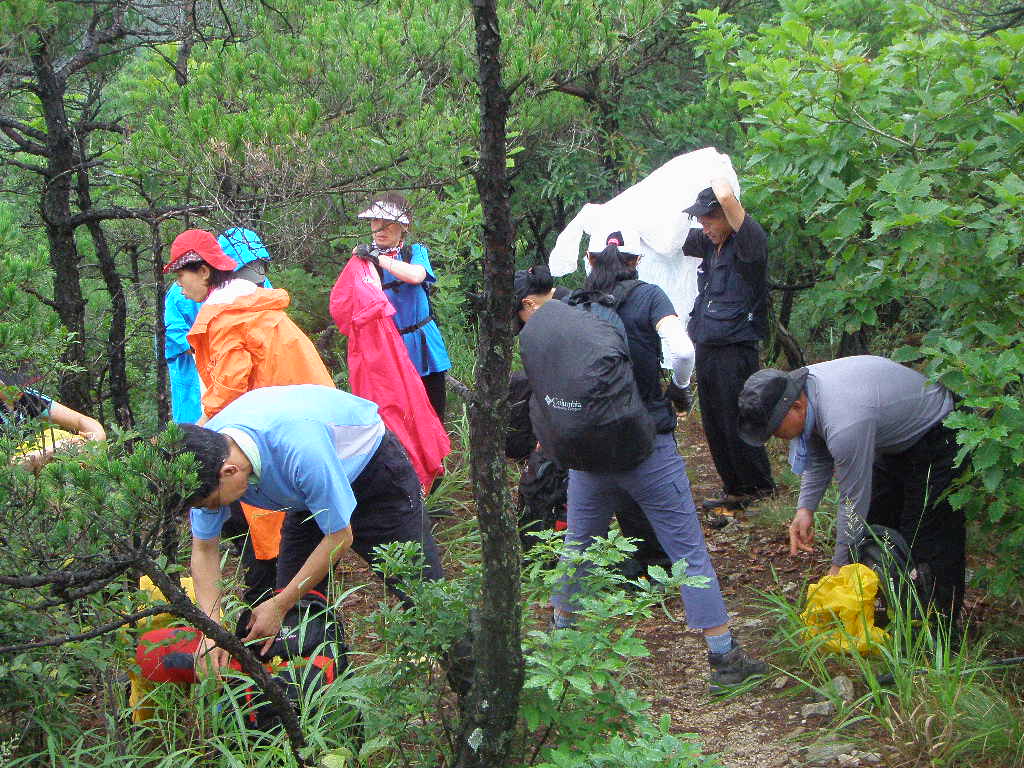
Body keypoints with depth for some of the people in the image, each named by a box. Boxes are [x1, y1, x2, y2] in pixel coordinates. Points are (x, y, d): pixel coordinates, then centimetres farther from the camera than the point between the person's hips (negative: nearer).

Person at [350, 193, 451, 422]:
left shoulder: (416, 252, 5)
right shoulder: (365, 260, 5)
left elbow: (416, 275, -20)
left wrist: (379, 258, -19)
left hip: (421, 347, 0)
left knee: (432, 413, 5)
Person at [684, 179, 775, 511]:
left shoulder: (749, 242, -13)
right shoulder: (710, 243, 11)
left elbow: (726, 198, -27)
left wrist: (720, 181, -7)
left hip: (735, 350, -8)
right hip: (706, 350, 8)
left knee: (737, 425, -2)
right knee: (714, 427, 13)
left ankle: (759, 486, 14)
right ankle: (734, 489, 23)